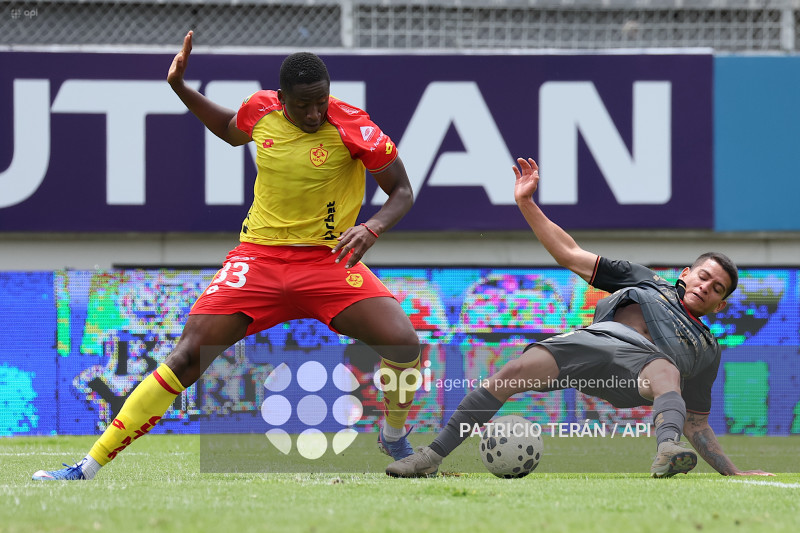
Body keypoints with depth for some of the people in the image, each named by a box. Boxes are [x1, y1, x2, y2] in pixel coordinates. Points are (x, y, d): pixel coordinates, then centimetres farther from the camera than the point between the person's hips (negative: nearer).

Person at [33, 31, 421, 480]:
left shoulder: (351, 125, -13)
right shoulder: (261, 110, -2)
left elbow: (402, 191, -6)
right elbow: (230, 131, 25)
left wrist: (371, 228, -25)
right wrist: (181, 88, 15)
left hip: (328, 259, -2)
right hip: (259, 255, 2)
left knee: (404, 344, -24)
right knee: (188, 358, -12)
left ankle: (395, 437, 10)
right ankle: (88, 468, -7)